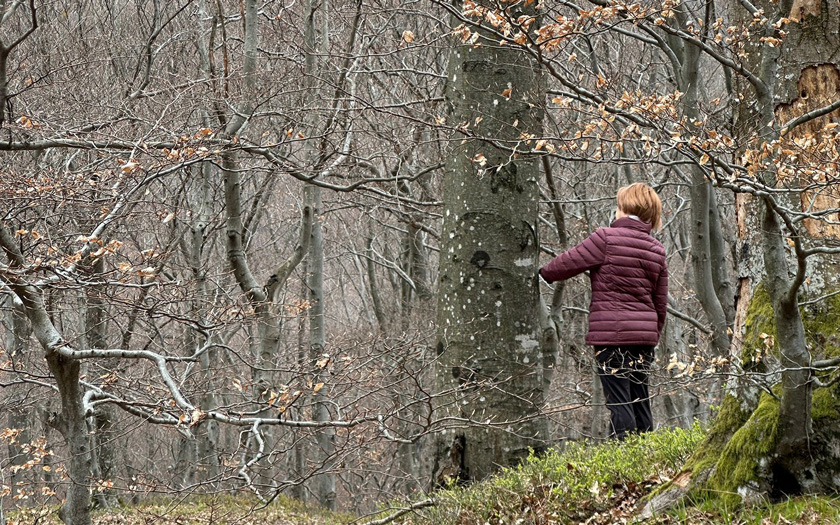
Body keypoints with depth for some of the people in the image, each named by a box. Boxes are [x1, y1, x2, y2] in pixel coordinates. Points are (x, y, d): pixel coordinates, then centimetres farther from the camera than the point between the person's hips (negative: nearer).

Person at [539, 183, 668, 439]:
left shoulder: (606, 238, -8)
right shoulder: (656, 250, 12)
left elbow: (568, 263, -2)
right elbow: (660, 303, 17)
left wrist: (542, 274, 16)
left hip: (612, 334, -6)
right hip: (644, 334, 6)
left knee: (619, 402, -7)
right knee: (640, 402, 11)